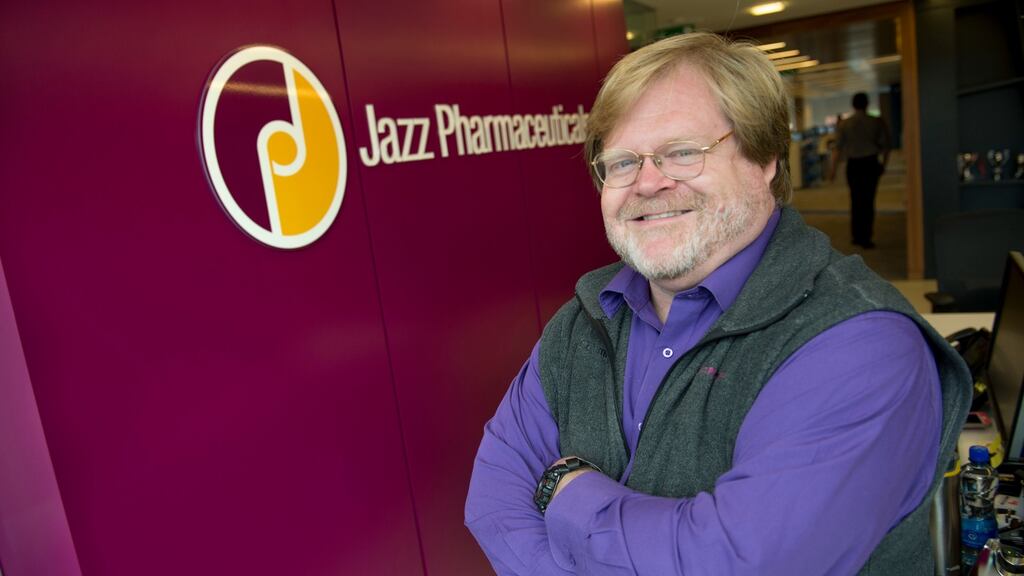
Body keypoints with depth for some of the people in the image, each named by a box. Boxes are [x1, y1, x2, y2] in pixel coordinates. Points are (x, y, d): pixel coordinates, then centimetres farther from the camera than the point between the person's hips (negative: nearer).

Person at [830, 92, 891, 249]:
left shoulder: (843, 124, -2)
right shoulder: (877, 123, -1)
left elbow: (838, 148, -5)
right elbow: (885, 145, 2)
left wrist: (833, 167, -1)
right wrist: (883, 164, 14)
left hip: (853, 165, 1)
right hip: (870, 164, -1)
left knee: (855, 201, 11)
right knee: (868, 201, 2)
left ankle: (857, 236, 15)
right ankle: (865, 238, 0)